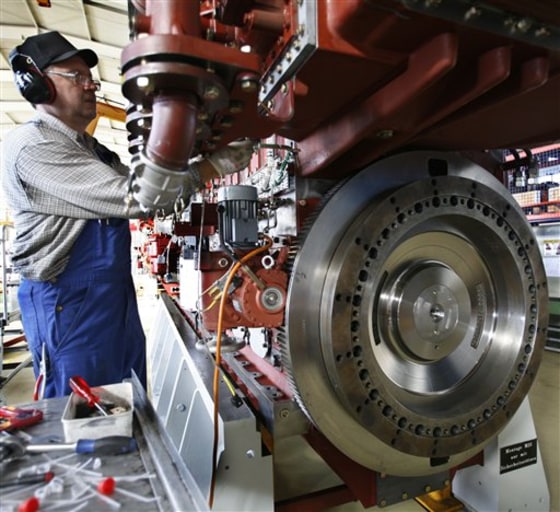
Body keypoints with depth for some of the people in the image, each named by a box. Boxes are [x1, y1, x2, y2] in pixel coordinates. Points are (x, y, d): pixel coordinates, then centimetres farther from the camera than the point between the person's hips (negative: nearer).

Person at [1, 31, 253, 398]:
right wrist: (215, 166, -19)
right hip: (69, 304, -8)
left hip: (116, 296, 9)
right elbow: (133, 197, -23)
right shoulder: (32, 145, -15)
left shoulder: (90, 148, 16)